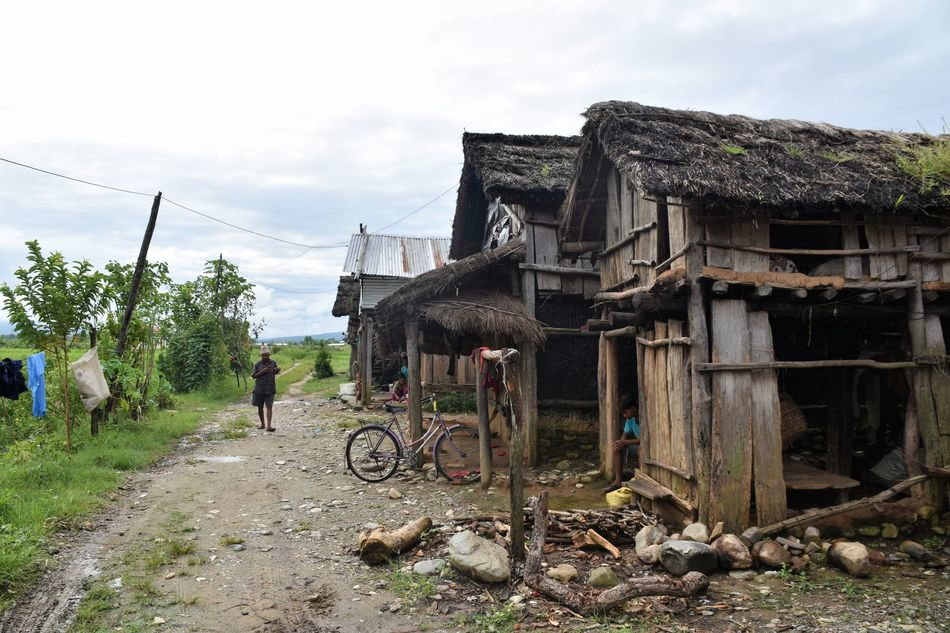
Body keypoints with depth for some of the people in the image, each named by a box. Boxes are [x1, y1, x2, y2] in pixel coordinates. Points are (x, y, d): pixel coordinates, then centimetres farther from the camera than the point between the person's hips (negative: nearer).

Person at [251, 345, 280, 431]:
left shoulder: (273, 363, 3)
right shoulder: (257, 364, -1)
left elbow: (275, 372, 16)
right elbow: (253, 375, -4)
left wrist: (278, 370, -8)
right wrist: (262, 372, -18)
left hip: (270, 389, -1)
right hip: (259, 389, 1)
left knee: (269, 407, -9)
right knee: (260, 407, 12)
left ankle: (269, 425, -13)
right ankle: (262, 424, 28)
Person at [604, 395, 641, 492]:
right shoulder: (630, 419, -1)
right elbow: (625, 435, 8)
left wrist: (626, 442, -34)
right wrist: (622, 442, -16)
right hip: (637, 446, 8)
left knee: (641, 448, -38)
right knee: (616, 448, -7)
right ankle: (618, 481, -8)